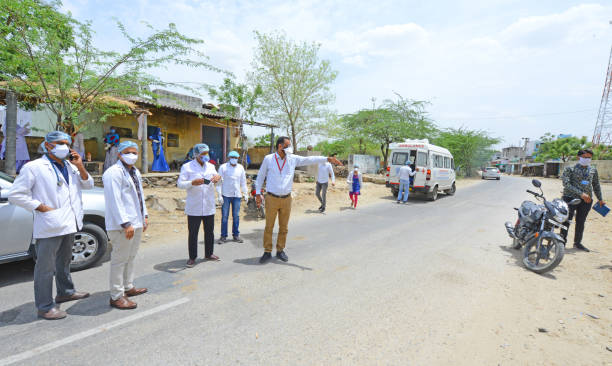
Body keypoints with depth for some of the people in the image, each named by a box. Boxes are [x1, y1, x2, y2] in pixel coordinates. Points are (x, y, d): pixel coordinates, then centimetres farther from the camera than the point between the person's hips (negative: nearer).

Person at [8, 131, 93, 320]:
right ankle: (45, 306, 12)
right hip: (49, 226, -7)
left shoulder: (70, 166, 11)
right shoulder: (34, 167, -8)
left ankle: (66, 292, 38)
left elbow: (88, 185, 12)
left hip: (69, 224, 7)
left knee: (64, 261, 22)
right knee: (46, 267, 1)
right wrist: (42, 207, -17)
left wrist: (80, 167, -3)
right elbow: (15, 194, -9)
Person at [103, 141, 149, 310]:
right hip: (123, 225, -9)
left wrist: (144, 216, 19)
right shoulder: (114, 172, -14)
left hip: (136, 223, 10)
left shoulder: (135, 172, 15)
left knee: (130, 257, 19)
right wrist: (125, 223, -23)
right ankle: (116, 297, 9)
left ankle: (128, 287, 33)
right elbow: (115, 200, -20)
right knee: (120, 260, -1)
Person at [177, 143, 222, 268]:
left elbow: (218, 182, 9)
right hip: (194, 208, -4)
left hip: (209, 206, 4)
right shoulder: (187, 167, -2)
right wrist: (192, 182, -27)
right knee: (193, 233, 1)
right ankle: (192, 257, 14)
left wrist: (218, 177, -15)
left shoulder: (211, 166, 12)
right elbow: (180, 184, -8)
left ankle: (209, 253, 27)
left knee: (209, 231, 12)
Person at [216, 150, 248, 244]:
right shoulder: (223, 167, 0)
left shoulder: (240, 168, 9)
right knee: (224, 216, 0)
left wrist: (246, 193, 11)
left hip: (237, 195, 3)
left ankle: (236, 235, 16)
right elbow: (219, 182, -1)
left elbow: (243, 182, 15)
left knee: (236, 216, 7)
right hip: (226, 195, -2)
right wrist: (219, 195, -7)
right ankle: (223, 236, 9)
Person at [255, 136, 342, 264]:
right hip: (271, 198, -2)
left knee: (284, 228, 10)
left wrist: (328, 159, -13)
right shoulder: (268, 159, -1)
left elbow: (309, 159, -3)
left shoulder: (293, 159, 4)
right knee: (269, 227, 4)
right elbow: (260, 176, 7)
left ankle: (280, 250, 25)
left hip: (286, 199, 2)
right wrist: (258, 193, 3)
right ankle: (267, 252, 17)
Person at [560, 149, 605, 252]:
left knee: (581, 221, 10)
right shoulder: (570, 169, -4)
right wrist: (581, 194, -19)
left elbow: (596, 185, 23)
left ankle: (578, 243, 23)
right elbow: (566, 184, -14)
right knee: (567, 220, -3)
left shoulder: (593, 170, 12)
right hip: (570, 198, -5)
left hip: (586, 200, 5)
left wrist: (600, 199, 24)